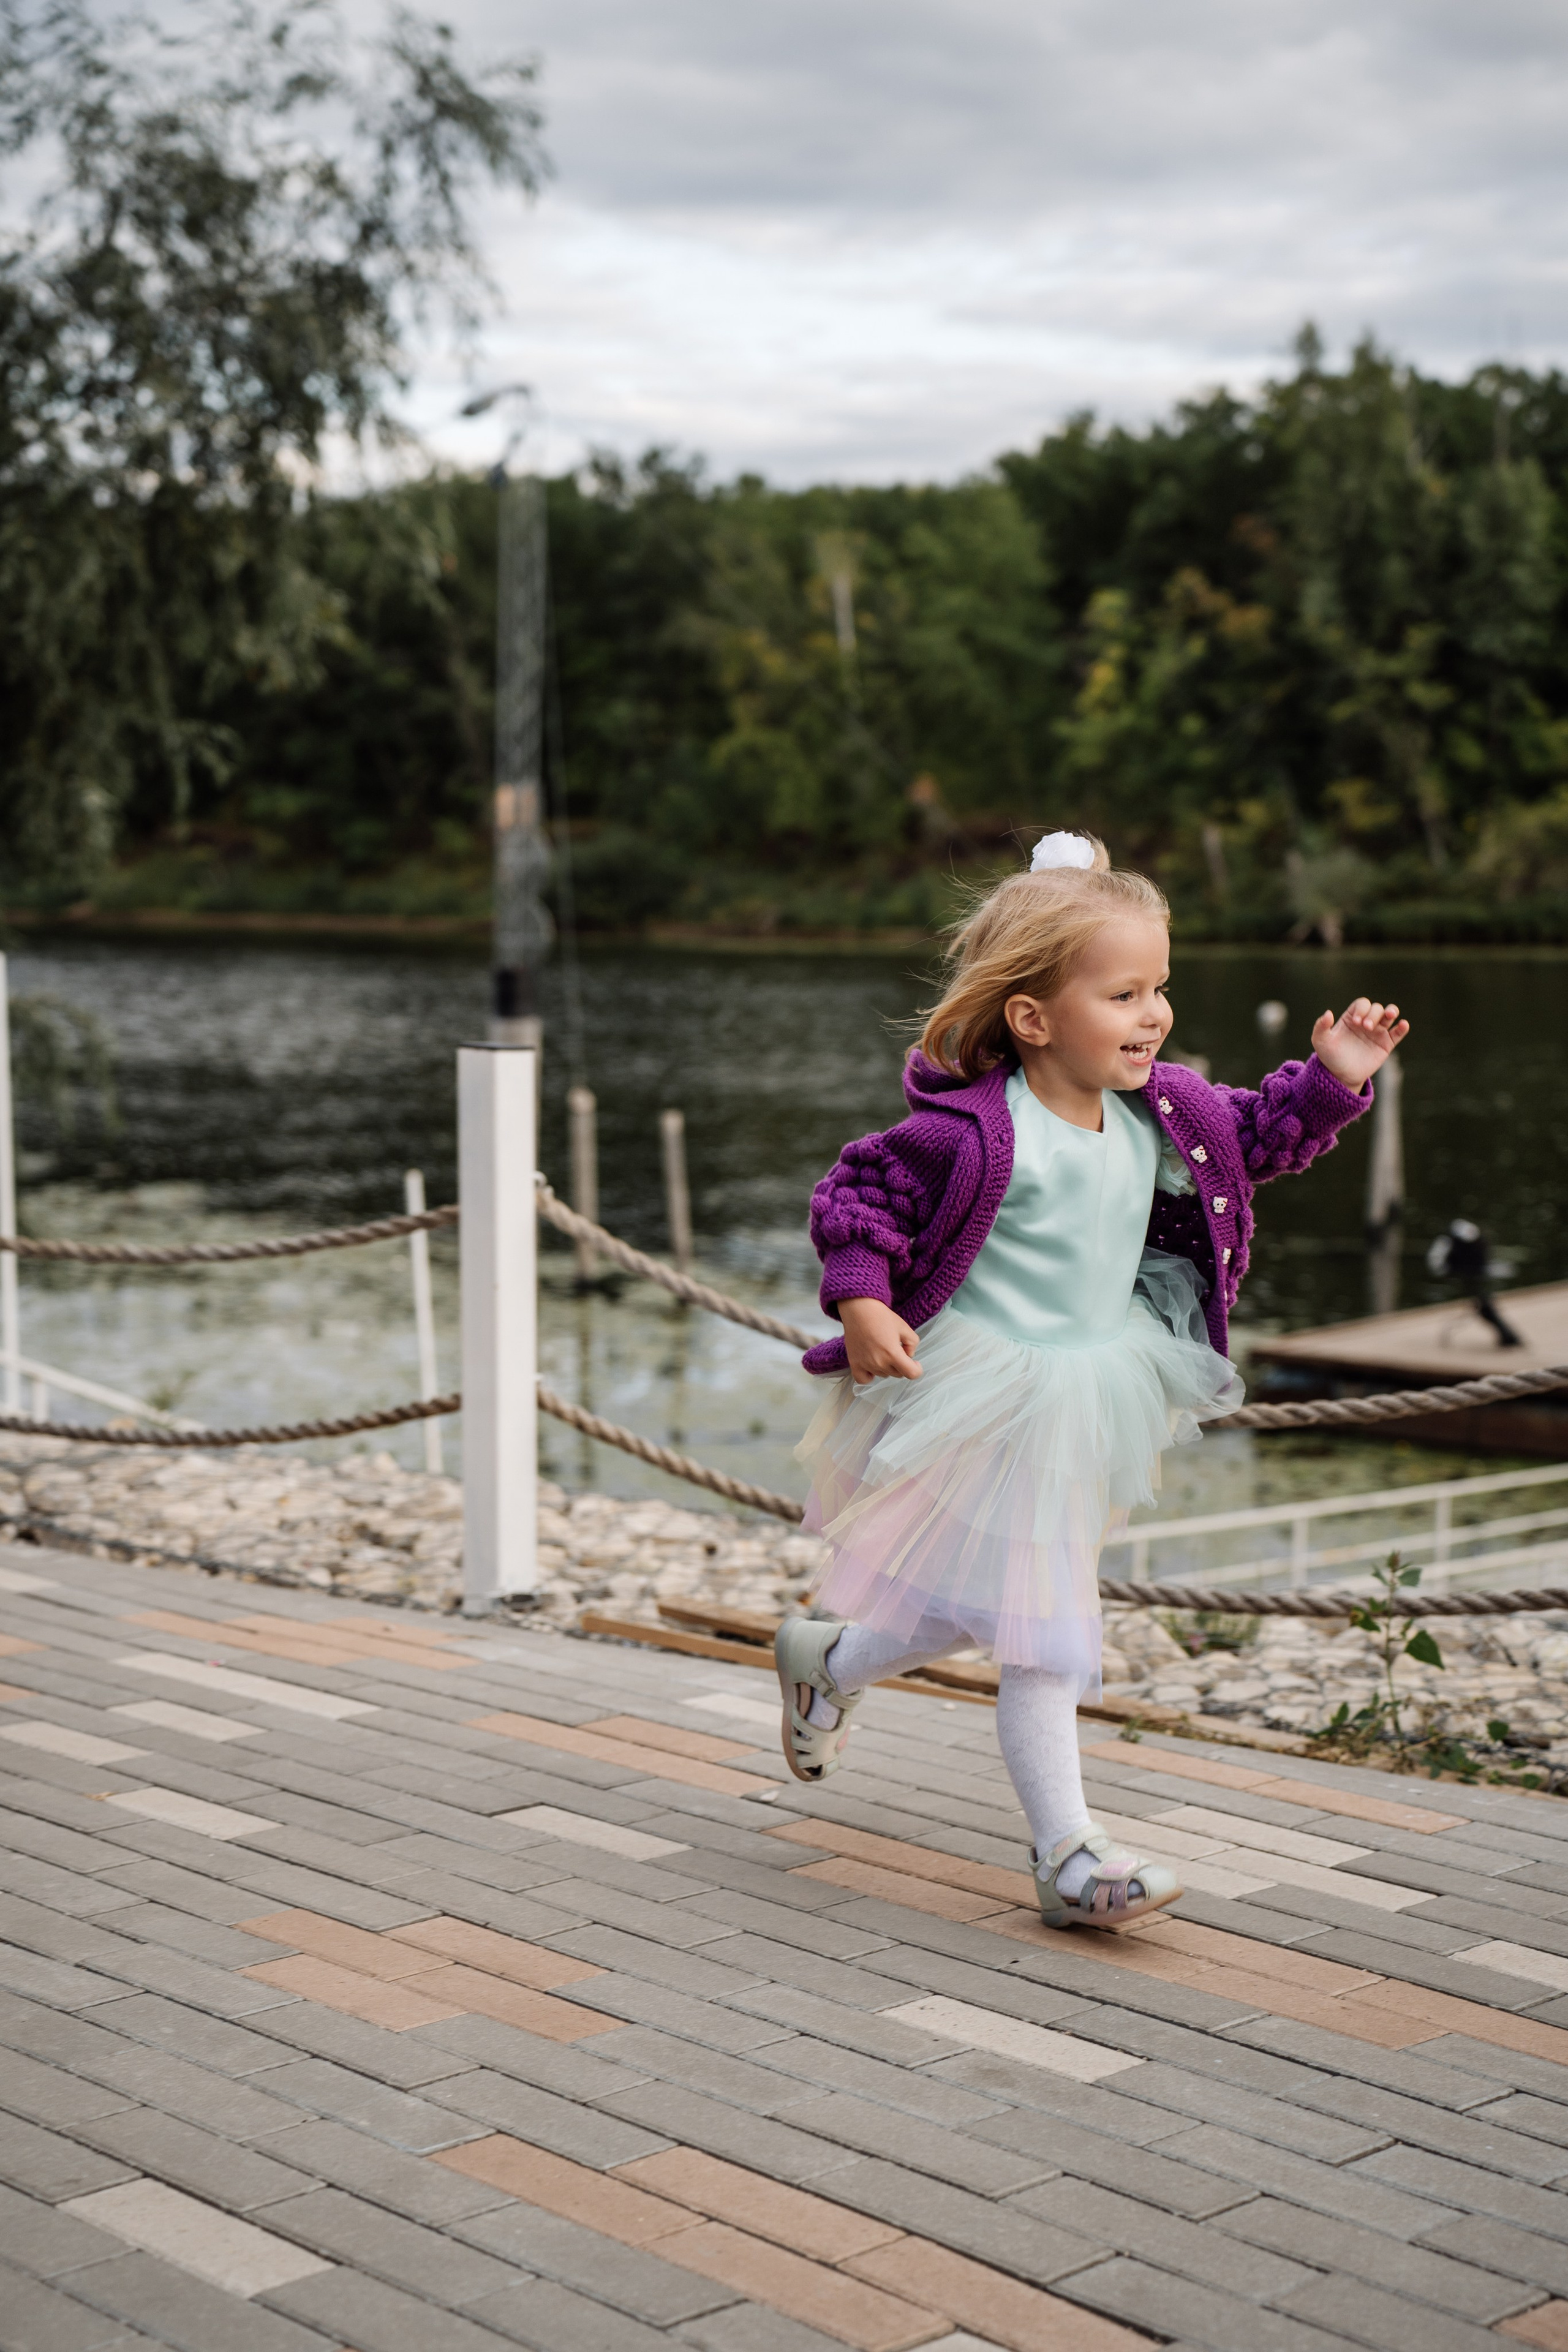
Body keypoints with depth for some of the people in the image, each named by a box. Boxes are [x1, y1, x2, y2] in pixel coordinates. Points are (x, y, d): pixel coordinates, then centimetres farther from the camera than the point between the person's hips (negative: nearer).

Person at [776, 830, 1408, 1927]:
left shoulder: (1157, 1115, 1)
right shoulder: (974, 1130, -20)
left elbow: (1255, 1136, 15)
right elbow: (857, 1192, -15)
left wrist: (1333, 1080, 2)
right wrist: (862, 1301, -26)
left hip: (1088, 1404, 7)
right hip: (982, 1407, -7)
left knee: (977, 1609, 16)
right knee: (1045, 1630, -5)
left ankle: (828, 1659, 43)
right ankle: (1067, 1849, 5)